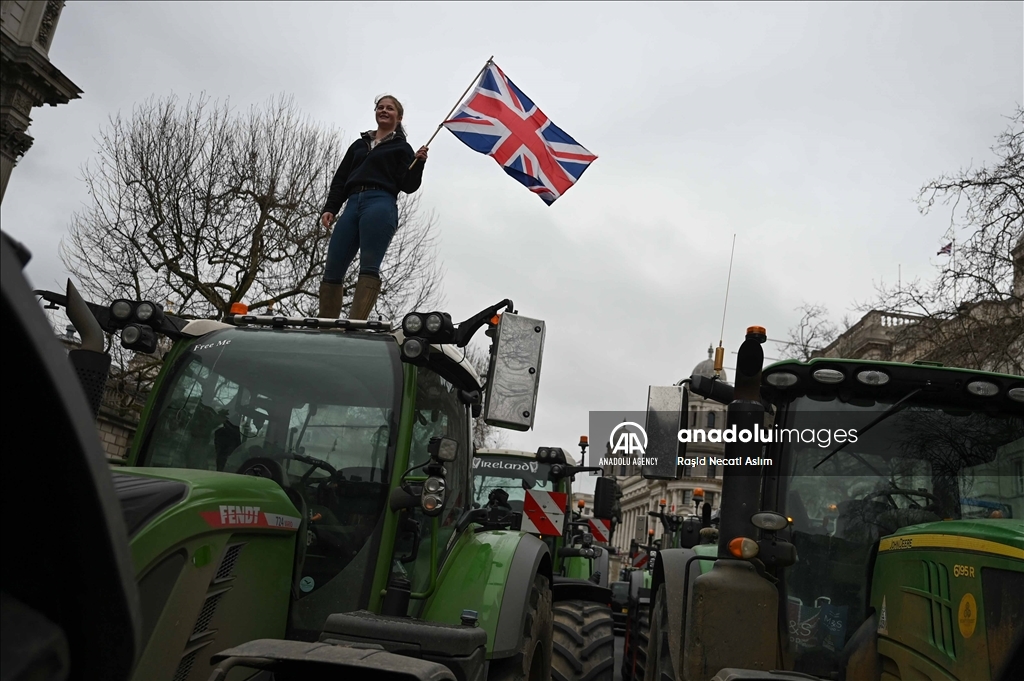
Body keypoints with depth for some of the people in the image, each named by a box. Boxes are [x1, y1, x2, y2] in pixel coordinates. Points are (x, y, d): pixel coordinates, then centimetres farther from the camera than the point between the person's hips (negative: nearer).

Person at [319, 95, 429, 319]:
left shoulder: (401, 148, 15)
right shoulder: (359, 145, 28)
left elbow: (408, 186, 4)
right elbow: (340, 180, 23)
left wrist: (419, 163, -11)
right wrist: (329, 208, 11)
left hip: (380, 205, -5)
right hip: (353, 205, 5)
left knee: (369, 268, -16)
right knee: (332, 271, -4)